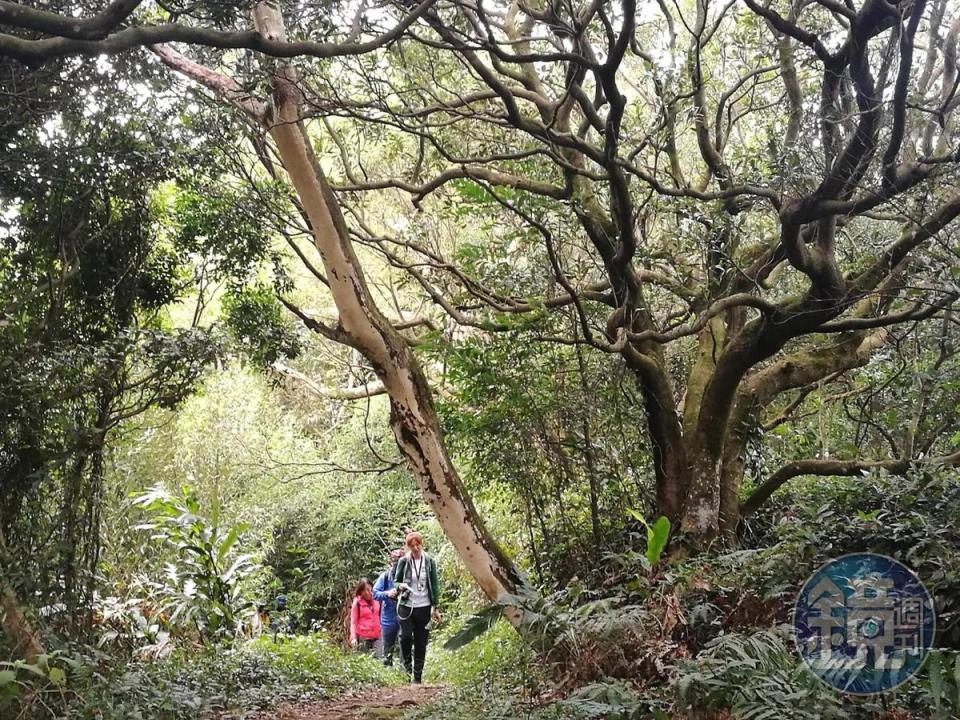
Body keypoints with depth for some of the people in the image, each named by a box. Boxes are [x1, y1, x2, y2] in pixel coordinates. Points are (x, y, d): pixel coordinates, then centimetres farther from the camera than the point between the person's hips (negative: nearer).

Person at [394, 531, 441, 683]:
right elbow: (396, 581, 7)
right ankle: (406, 665, 9)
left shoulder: (429, 561, 2)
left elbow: (435, 585, 6)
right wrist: (400, 586, -17)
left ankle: (418, 676, 14)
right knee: (406, 636, -16)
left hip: (423, 607, 1)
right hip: (406, 606, -1)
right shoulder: (403, 561, -2)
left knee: (421, 642, 4)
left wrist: (435, 608, 3)